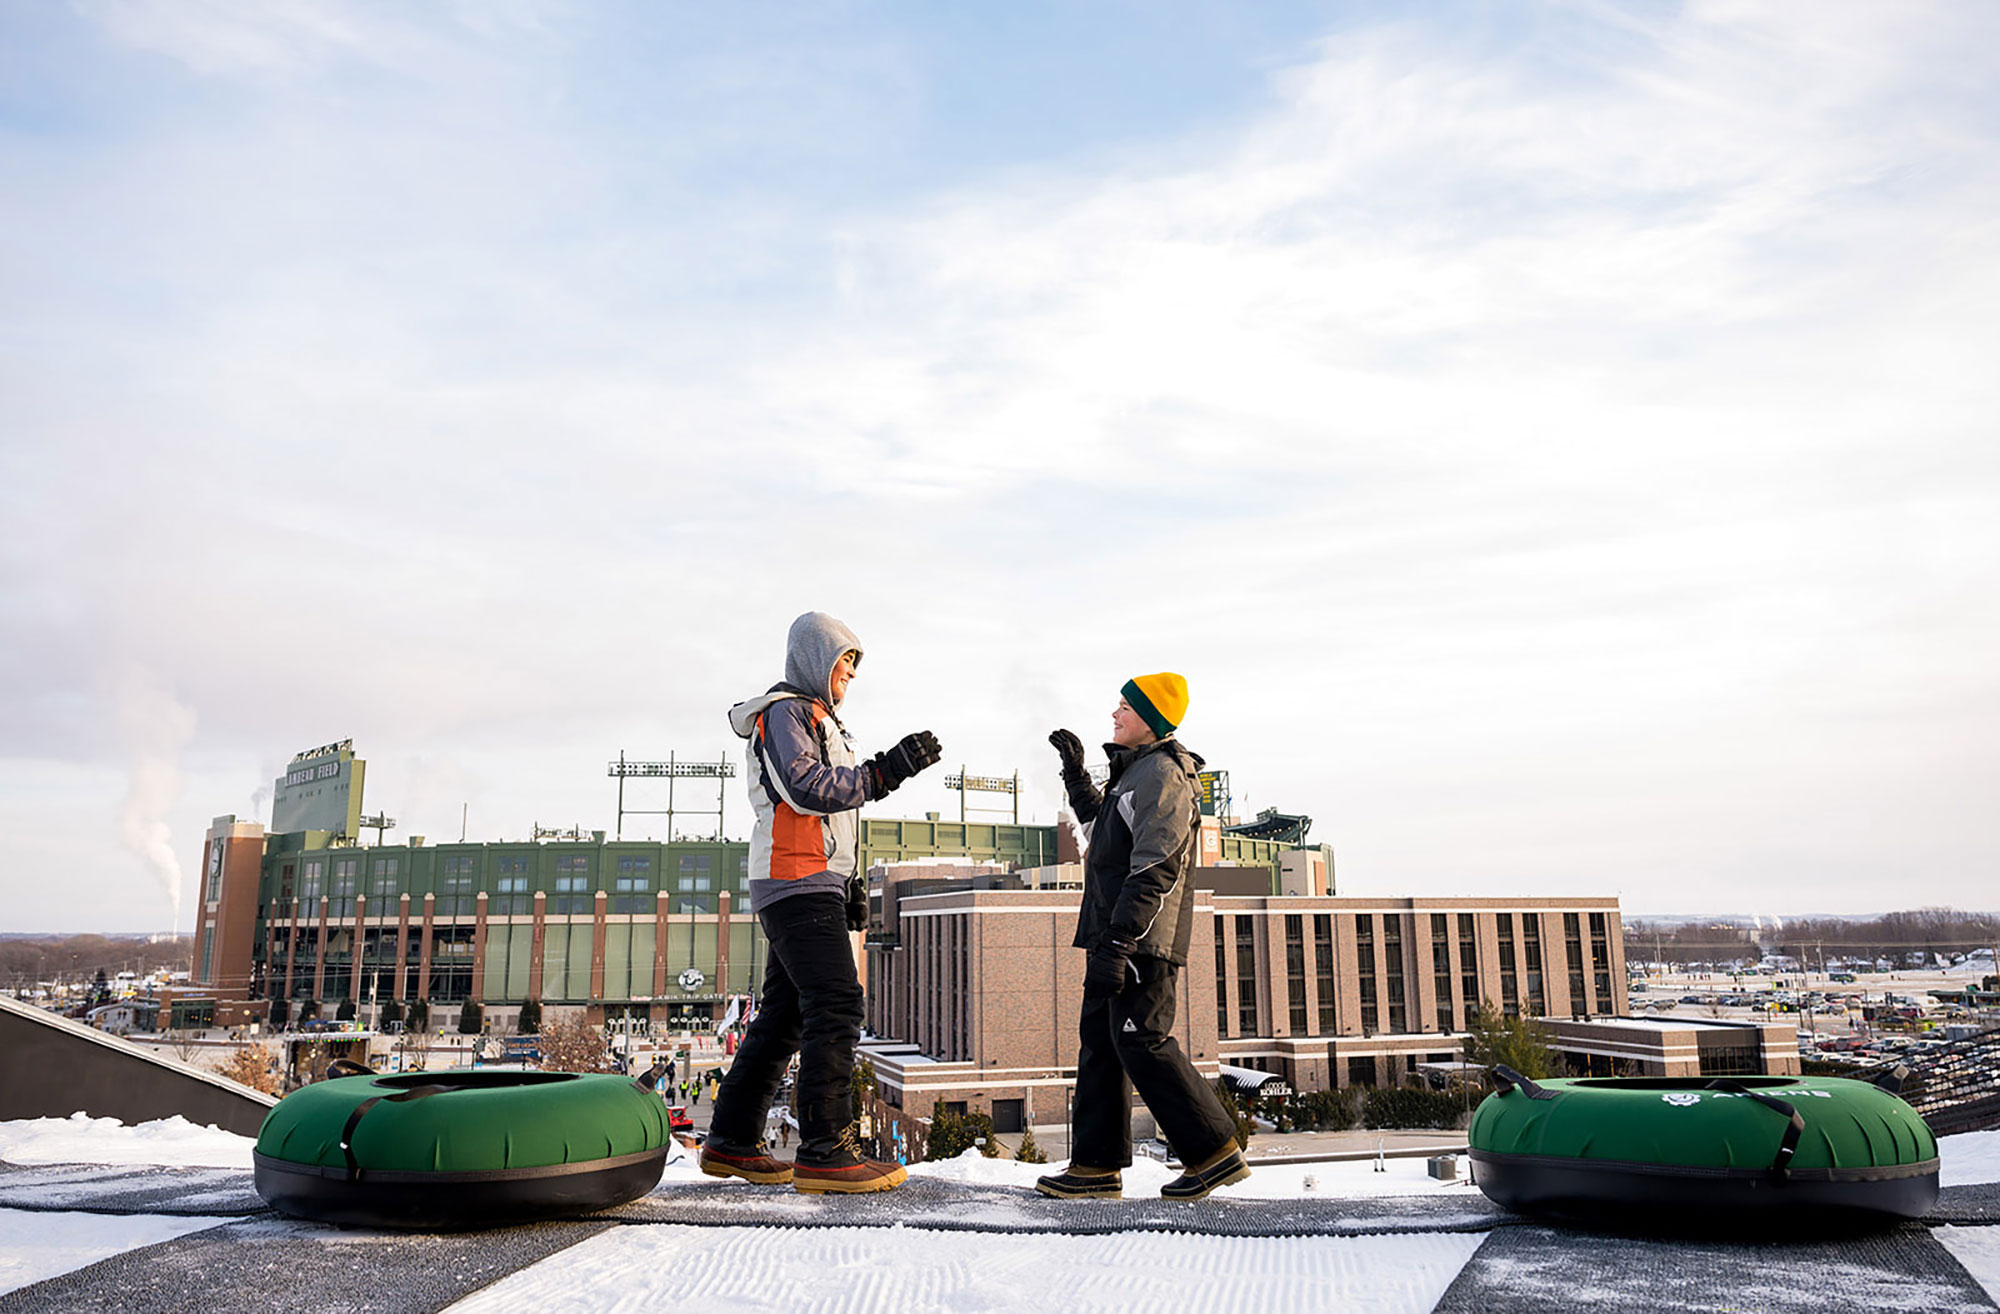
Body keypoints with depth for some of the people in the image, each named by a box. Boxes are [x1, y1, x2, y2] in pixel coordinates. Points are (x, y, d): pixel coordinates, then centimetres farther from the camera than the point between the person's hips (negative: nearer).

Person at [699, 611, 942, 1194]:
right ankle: (824, 1151, -15)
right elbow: (808, 789, -21)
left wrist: (850, 885, 23)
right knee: (836, 1005, -15)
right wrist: (887, 770, -23)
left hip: (811, 887, 11)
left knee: (785, 1014, 11)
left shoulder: (818, 719, 27)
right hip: (797, 884, -11)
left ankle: (732, 1140, 16)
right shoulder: (785, 712, -6)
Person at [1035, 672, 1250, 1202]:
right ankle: (1096, 1166, 12)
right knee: (1099, 1041, 8)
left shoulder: (1163, 774, -12)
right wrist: (1076, 771, 32)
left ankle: (1214, 1152, -1)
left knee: (1141, 1043, -10)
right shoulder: (1136, 773, 20)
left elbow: (1154, 871, -21)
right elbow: (1099, 818, 42)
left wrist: (1117, 943, -25)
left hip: (1143, 941, -10)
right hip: (1116, 938, 10)